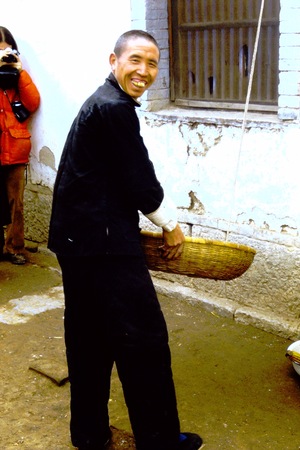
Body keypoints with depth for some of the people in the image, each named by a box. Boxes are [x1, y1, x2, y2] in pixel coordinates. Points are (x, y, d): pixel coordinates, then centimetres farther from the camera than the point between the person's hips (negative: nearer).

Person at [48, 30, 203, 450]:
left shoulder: (101, 103, 16)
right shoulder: (115, 108, -16)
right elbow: (139, 182, -15)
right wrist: (172, 225, 1)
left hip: (77, 239, 11)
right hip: (104, 243, -11)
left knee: (89, 340, 17)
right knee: (144, 338, 1)